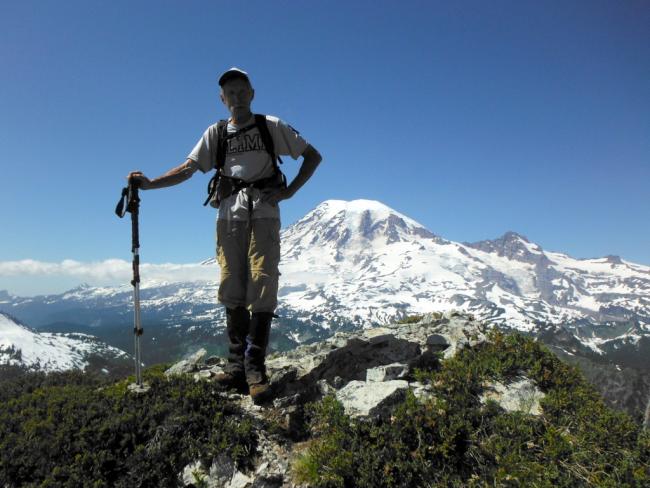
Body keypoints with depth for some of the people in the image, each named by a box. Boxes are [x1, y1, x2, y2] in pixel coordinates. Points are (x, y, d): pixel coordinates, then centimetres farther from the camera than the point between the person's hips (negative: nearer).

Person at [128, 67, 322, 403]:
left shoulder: (272, 127, 10)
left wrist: (289, 190, 0)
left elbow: (313, 155, 11)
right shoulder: (216, 133, 17)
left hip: (264, 213, -2)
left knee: (262, 287, -11)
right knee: (232, 289, -1)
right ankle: (236, 363, 6)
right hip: (229, 215, 3)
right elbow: (187, 169, 10)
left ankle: (254, 367, -7)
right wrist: (149, 183, -4)